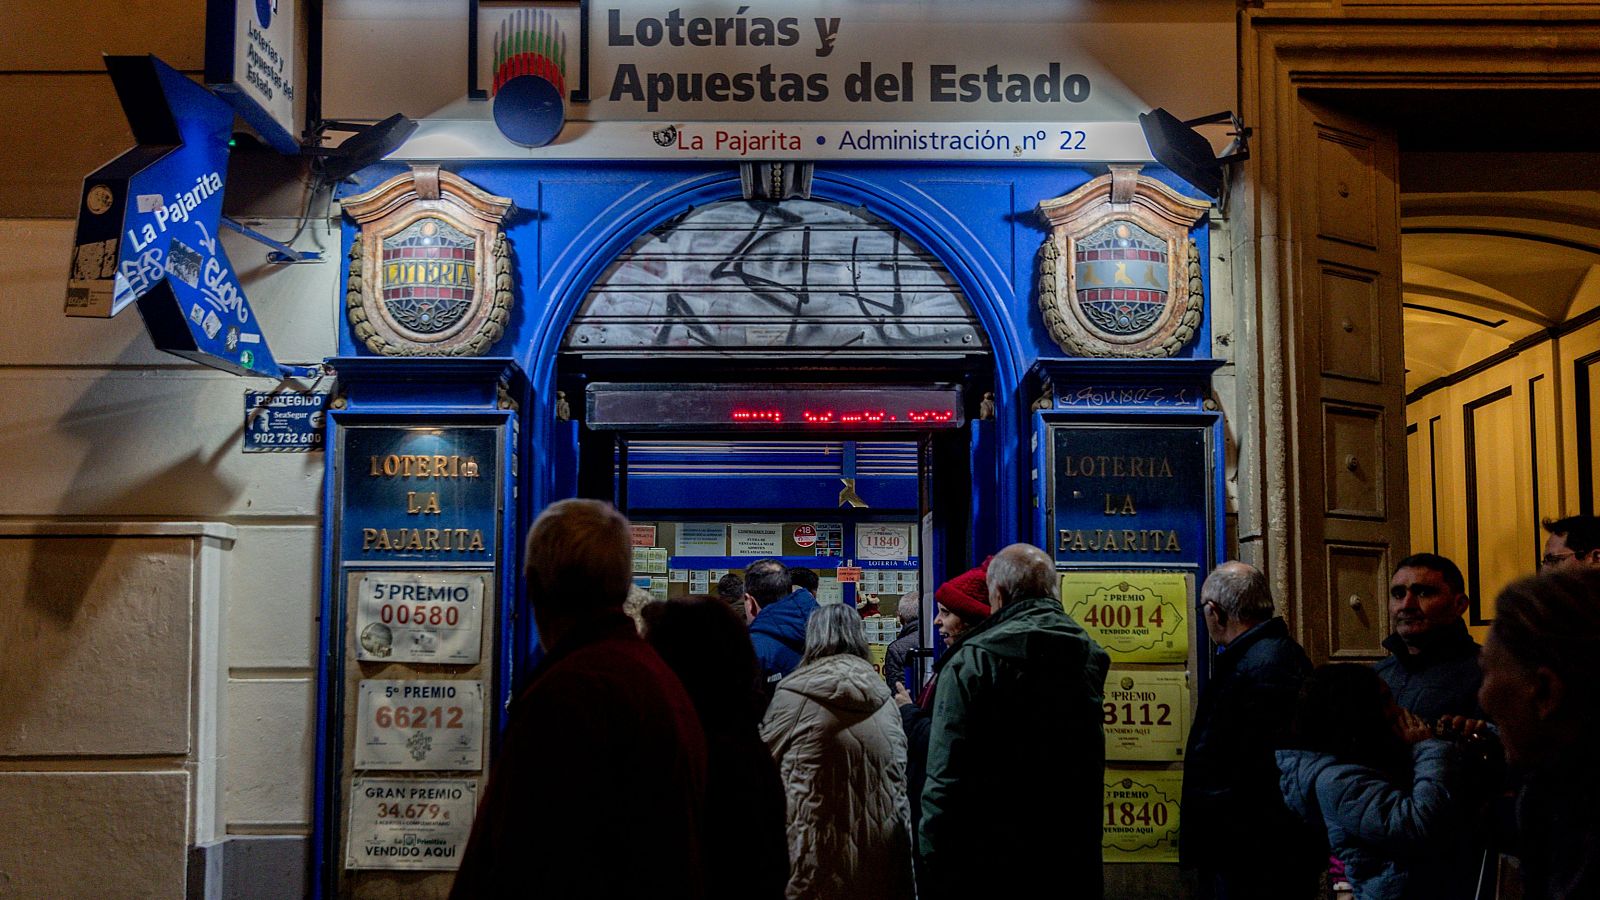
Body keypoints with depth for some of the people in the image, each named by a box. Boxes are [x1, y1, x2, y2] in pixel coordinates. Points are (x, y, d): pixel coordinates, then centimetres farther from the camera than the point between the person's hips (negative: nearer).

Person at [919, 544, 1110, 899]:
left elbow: (946, 778, -16)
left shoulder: (972, 660, -14)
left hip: (993, 871, -5)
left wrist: (935, 866, -11)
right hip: (1078, 866, 5)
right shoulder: (1091, 655, 3)